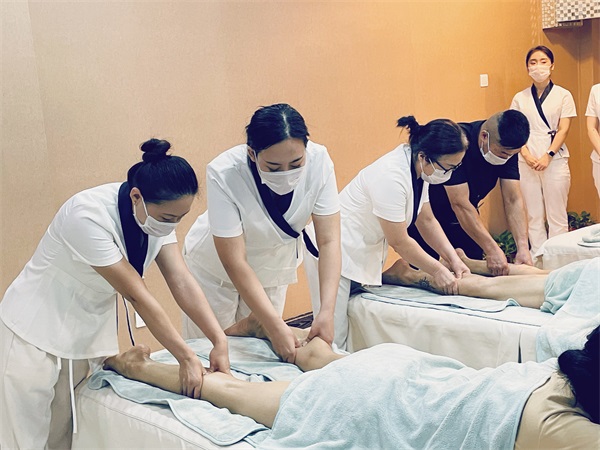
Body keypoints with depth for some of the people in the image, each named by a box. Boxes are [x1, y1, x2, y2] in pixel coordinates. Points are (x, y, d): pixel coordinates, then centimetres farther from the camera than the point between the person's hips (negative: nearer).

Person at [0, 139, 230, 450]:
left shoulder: (159, 211, -10)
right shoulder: (88, 215, -31)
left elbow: (181, 280, -13)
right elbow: (137, 295, -28)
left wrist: (219, 340, -23)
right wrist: (186, 357, -23)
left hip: (91, 335, 6)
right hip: (37, 332, -6)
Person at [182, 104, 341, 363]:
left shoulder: (319, 161, -28)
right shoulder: (224, 174, -35)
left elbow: (329, 241, -24)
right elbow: (234, 263, -31)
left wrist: (327, 312, -33)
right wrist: (276, 327, -34)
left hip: (274, 267, 3)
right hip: (216, 267, -3)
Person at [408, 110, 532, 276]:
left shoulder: (507, 148, -13)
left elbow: (513, 200, -14)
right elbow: (460, 203, -34)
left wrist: (523, 246, -27)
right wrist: (492, 250, -37)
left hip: (466, 216, 6)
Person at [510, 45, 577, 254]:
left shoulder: (563, 95, 4)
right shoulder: (520, 98, 10)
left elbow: (563, 129, -2)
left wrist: (548, 156, -14)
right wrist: (526, 155, -10)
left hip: (555, 160, -2)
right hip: (527, 161, 2)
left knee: (556, 215, -2)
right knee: (533, 215, 4)